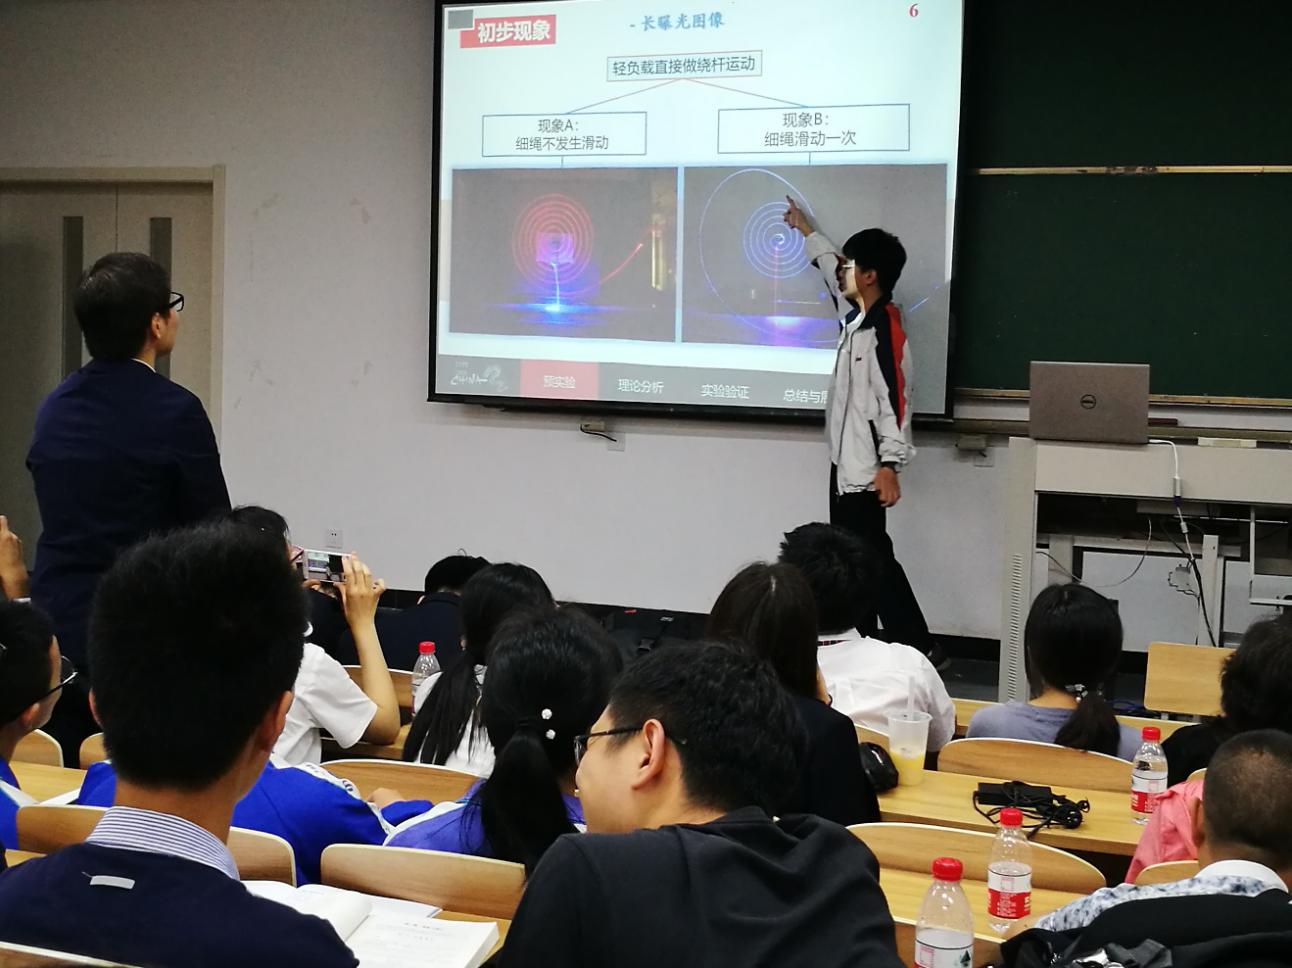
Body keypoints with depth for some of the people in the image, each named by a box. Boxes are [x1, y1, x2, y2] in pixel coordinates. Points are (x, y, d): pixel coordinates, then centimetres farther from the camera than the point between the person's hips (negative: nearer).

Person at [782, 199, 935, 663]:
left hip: (866, 465, -10)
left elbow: (894, 399, -23)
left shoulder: (885, 329, -18)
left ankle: (916, 649, -5)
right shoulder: (855, 315, 9)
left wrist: (889, 465, -28)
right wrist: (806, 230, 44)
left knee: (871, 558, -9)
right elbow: (832, 269, 29)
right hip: (845, 459, 10)